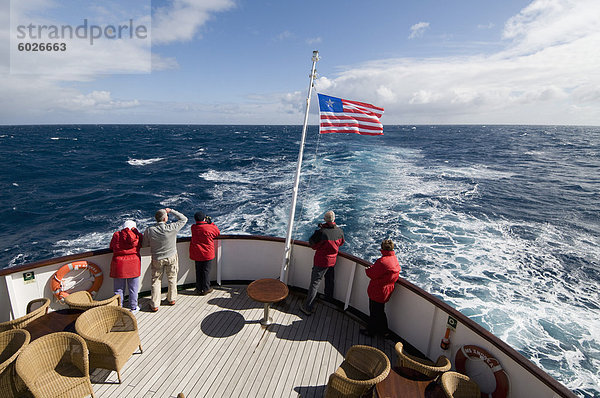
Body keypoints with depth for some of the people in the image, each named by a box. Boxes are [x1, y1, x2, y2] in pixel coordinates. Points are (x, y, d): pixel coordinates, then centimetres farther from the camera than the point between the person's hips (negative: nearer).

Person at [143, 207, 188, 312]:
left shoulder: (149, 230, -18)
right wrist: (171, 211, -4)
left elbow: (145, 244, -5)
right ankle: (171, 299, 34)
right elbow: (184, 219, -8)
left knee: (156, 281, 13)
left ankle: (154, 305, 19)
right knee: (172, 279, 19)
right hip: (171, 257, -1)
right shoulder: (172, 228, -23)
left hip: (157, 259, 1)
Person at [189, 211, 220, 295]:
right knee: (206, 271, 7)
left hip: (196, 254, 4)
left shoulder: (193, 228, -3)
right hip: (207, 254, -4)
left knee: (198, 271, 15)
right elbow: (218, 232, 3)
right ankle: (205, 289, 15)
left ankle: (199, 289, 24)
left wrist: (207, 223, 10)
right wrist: (210, 222, 7)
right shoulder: (210, 227, -15)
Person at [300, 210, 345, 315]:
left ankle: (307, 307, 8)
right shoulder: (340, 231, -9)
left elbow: (312, 243, -13)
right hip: (332, 260, 6)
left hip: (321, 261, -6)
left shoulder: (321, 232, -26)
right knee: (329, 280, 27)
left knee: (315, 283, 1)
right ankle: (328, 299, 48)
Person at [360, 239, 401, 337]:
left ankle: (371, 331, 26)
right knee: (380, 311, 25)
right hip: (386, 291, 9)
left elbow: (372, 274, -24)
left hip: (377, 291, -9)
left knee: (374, 312, 10)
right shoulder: (395, 259, 1)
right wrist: (373, 268, 7)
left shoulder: (382, 261, -29)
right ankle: (383, 330, 38)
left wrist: (367, 269, -2)